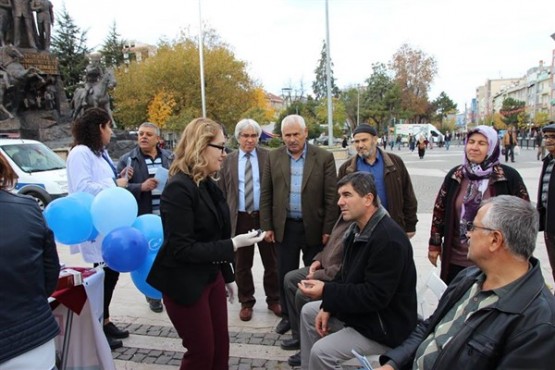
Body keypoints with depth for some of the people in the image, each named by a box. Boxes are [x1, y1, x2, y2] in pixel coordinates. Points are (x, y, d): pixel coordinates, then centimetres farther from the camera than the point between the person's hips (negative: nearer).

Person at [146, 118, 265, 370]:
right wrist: (233, 244, -24)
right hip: (185, 283, -8)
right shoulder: (179, 188, -21)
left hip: (211, 276, 8)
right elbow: (182, 249, -24)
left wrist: (227, 275, 18)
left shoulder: (208, 184, 6)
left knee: (221, 347, 15)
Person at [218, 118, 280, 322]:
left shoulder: (268, 157, -1)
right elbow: (223, 192, 5)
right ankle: (246, 302, 28)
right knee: (242, 264, 11)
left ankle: (273, 300, 29)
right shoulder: (228, 160, 4)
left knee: (271, 261, 11)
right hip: (239, 218, 1)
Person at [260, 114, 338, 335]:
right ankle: (288, 315, 29)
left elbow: (331, 196, -6)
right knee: (286, 275, 12)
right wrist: (267, 226, 0)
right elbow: (266, 194, 3)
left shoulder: (324, 157, -6)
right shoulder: (273, 157, 2)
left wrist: (328, 229, -9)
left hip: (314, 227, -2)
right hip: (284, 227, 2)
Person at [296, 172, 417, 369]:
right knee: (309, 311, 15)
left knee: (321, 352, -19)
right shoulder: (358, 228, 3)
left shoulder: (388, 239, -29)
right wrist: (328, 307, -2)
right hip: (359, 307, 10)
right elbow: (346, 274, 10)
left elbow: (376, 296, -29)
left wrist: (326, 292, -27)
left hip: (385, 325, -10)